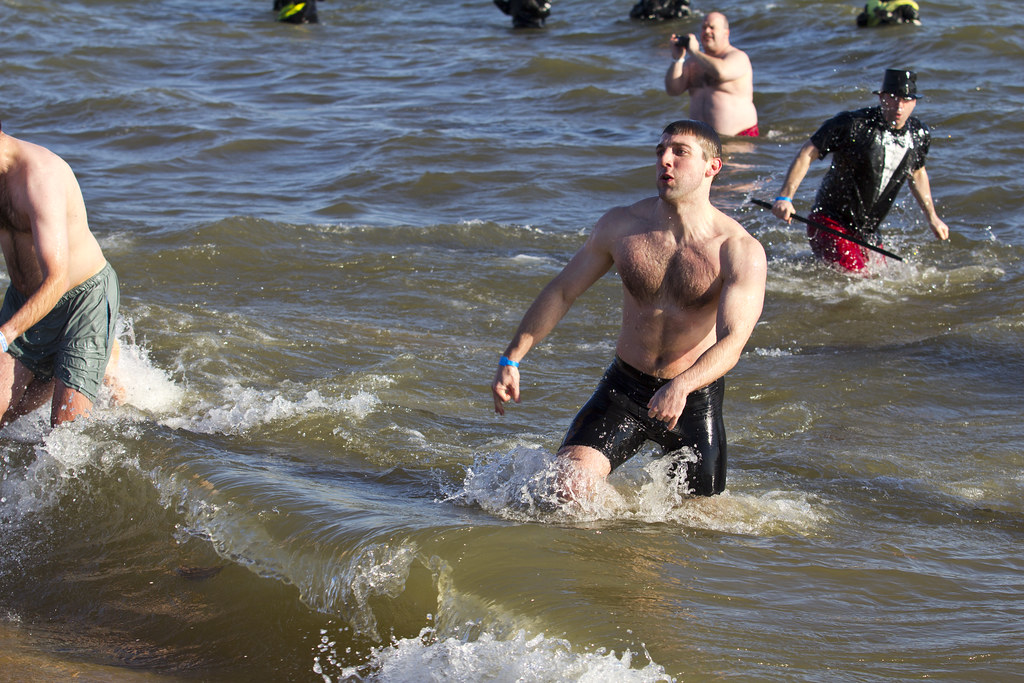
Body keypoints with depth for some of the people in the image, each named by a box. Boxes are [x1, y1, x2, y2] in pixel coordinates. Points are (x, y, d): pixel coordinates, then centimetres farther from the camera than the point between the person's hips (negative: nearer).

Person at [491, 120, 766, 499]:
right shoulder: (621, 226, -6)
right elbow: (561, 292, 6)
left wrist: (681, 386, -46)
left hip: (695, 400, -1)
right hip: (624, 387, 1)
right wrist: (511, 360, 2)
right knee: (565, 488, -17)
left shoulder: (740, 251, -16)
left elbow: (731, 342, -27)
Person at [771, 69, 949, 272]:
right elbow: (808, 153, -13)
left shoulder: (920, 135, 1)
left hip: (868, 232, 7)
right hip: (831, 224, -7)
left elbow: (917, 173, 22)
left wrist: (932, 217, 25)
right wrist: (785, 197, -23)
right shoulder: (853, 124, -18)